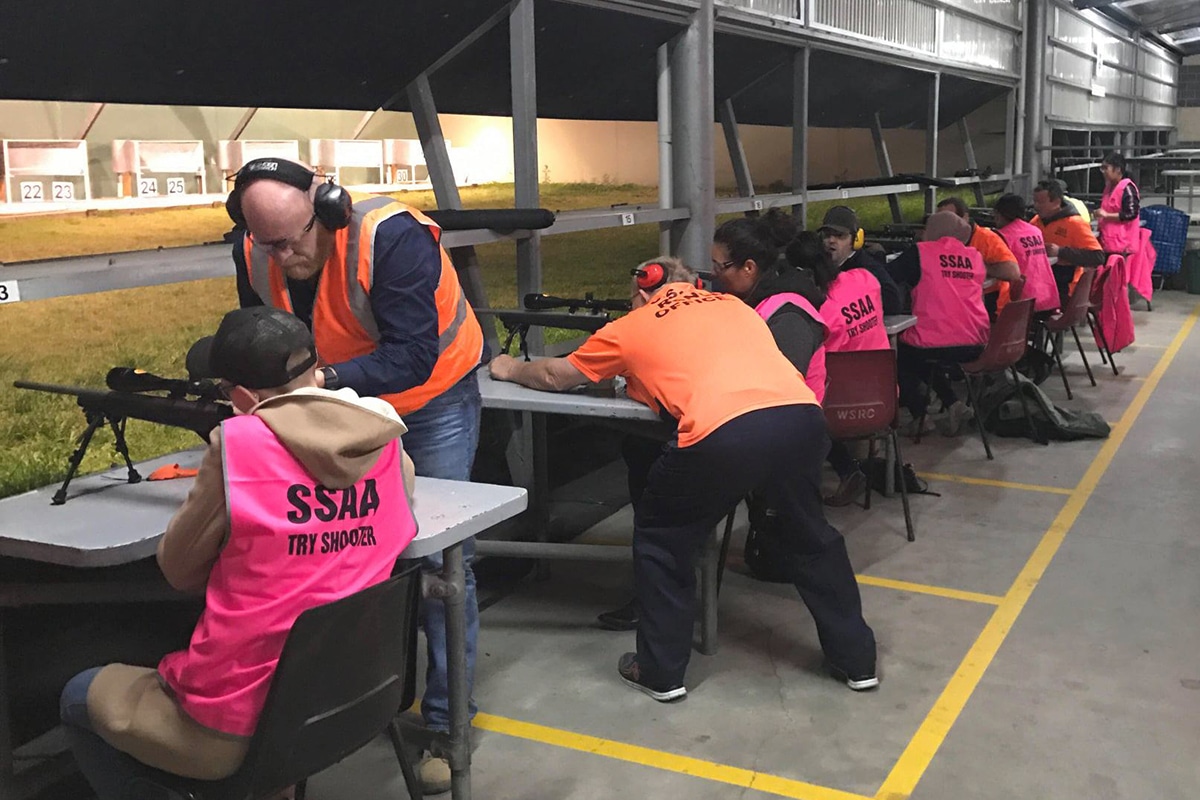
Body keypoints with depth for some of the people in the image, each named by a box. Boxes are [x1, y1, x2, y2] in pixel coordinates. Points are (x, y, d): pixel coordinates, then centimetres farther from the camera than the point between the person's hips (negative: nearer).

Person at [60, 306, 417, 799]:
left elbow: (179, 571, -5)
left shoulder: (237, 442, -19)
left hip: (235, 732, -6)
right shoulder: (388, 441, -4)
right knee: (171, 669, 35)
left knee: (80, 696, 23)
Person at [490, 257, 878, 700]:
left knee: (660, 537, 21)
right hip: (802, 413, 5)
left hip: (724, 432, -4)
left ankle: (661, 672, 26)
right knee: (810, 534, 28)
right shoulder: (733, 305, 32)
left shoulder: (632, 326, 22)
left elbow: (555, 376, 34)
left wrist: (510, 369, 54)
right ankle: (857, 661, 37)